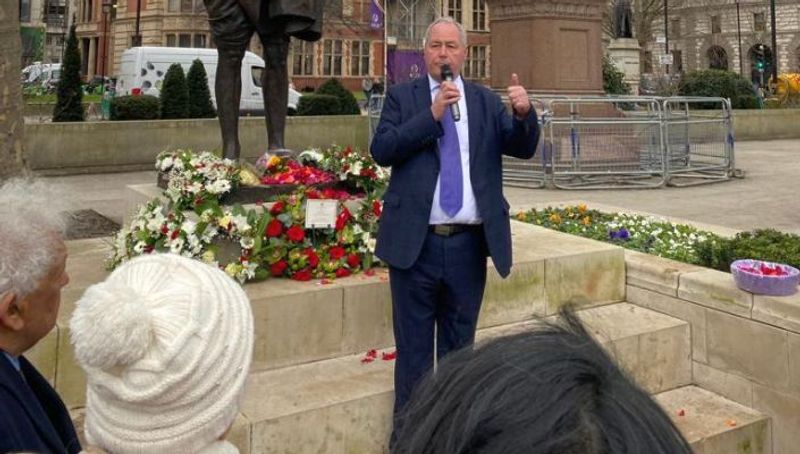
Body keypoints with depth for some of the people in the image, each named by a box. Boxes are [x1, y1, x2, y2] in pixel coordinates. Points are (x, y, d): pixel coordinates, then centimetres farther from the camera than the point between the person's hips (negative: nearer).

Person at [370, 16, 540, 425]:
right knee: (413, 349, 9)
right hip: (416, 242, -2)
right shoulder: (402, 96, 4)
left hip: (469, 244, 2)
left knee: (460, 347, 16)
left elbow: (523, 148, 2)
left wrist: (524, 114, -18)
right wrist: (432, 113, -18)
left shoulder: (486, 101, 9)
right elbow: (381, 150, -9)